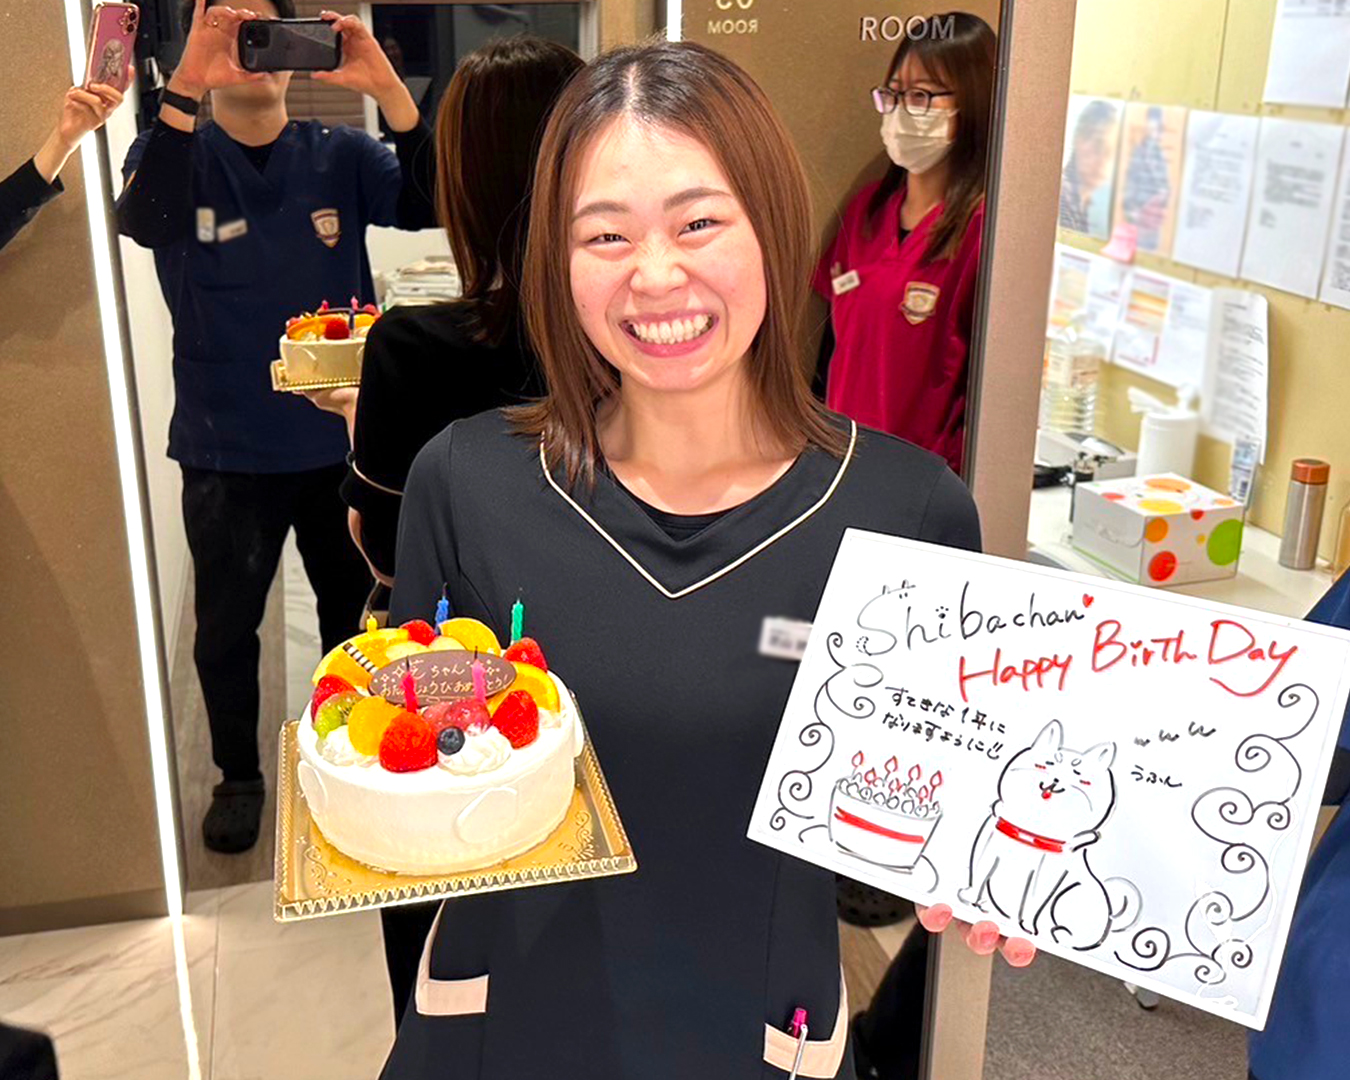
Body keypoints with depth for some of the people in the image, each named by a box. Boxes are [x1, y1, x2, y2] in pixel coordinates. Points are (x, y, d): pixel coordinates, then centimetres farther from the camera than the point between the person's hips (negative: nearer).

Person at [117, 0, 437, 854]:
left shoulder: (340, 155, -1)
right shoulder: (176, 154, -4)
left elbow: (434, 205, -18)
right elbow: (140, 222, -26)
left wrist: (387, 89, -30)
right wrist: (185, 89, -36)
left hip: (344, 440, 1)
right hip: (227, 452, -1)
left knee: (357, 613, 17)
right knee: (227, 628, 13)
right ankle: (239, 775, 35)